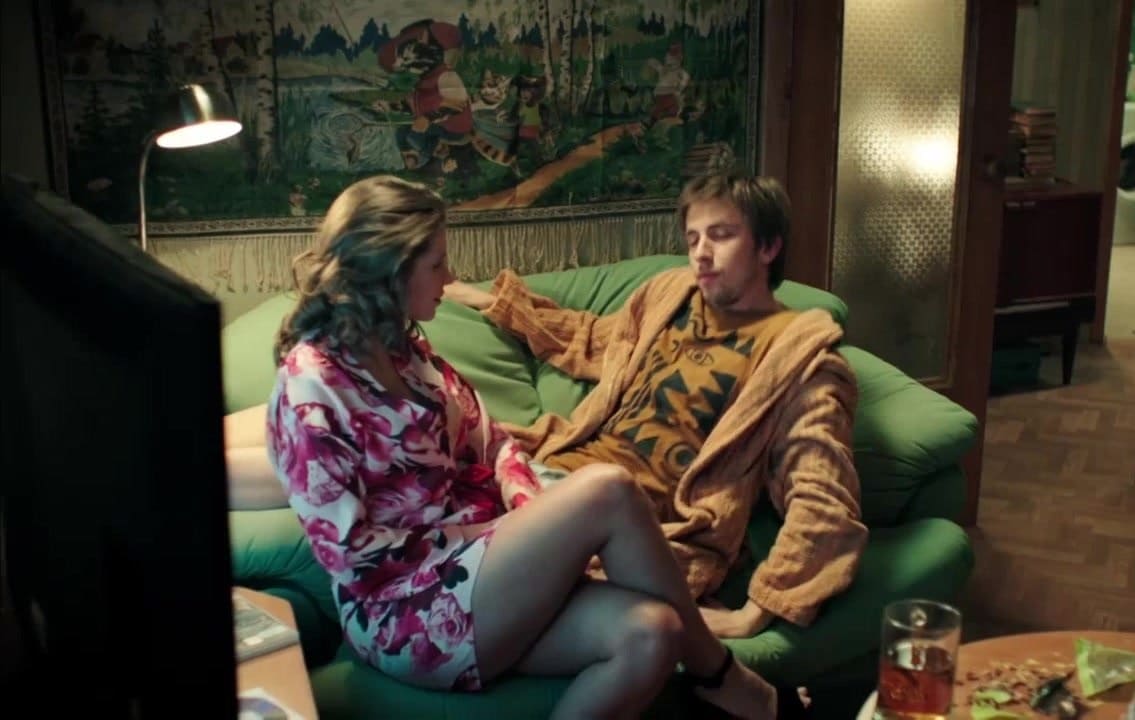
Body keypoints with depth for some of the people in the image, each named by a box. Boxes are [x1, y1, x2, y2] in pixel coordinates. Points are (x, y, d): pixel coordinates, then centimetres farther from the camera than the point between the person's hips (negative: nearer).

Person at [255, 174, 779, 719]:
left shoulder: (406, 351, 13)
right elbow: (348, 550, -17)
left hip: (467, 569, 8)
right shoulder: (310, 384, -13)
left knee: (649, 633, -21)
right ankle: (715, 673, -5)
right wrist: (468, 534, -11)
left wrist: (532, 516, -5)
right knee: (607, 489, -25)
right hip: (404, 613, -8)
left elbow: (492, 444, 15)